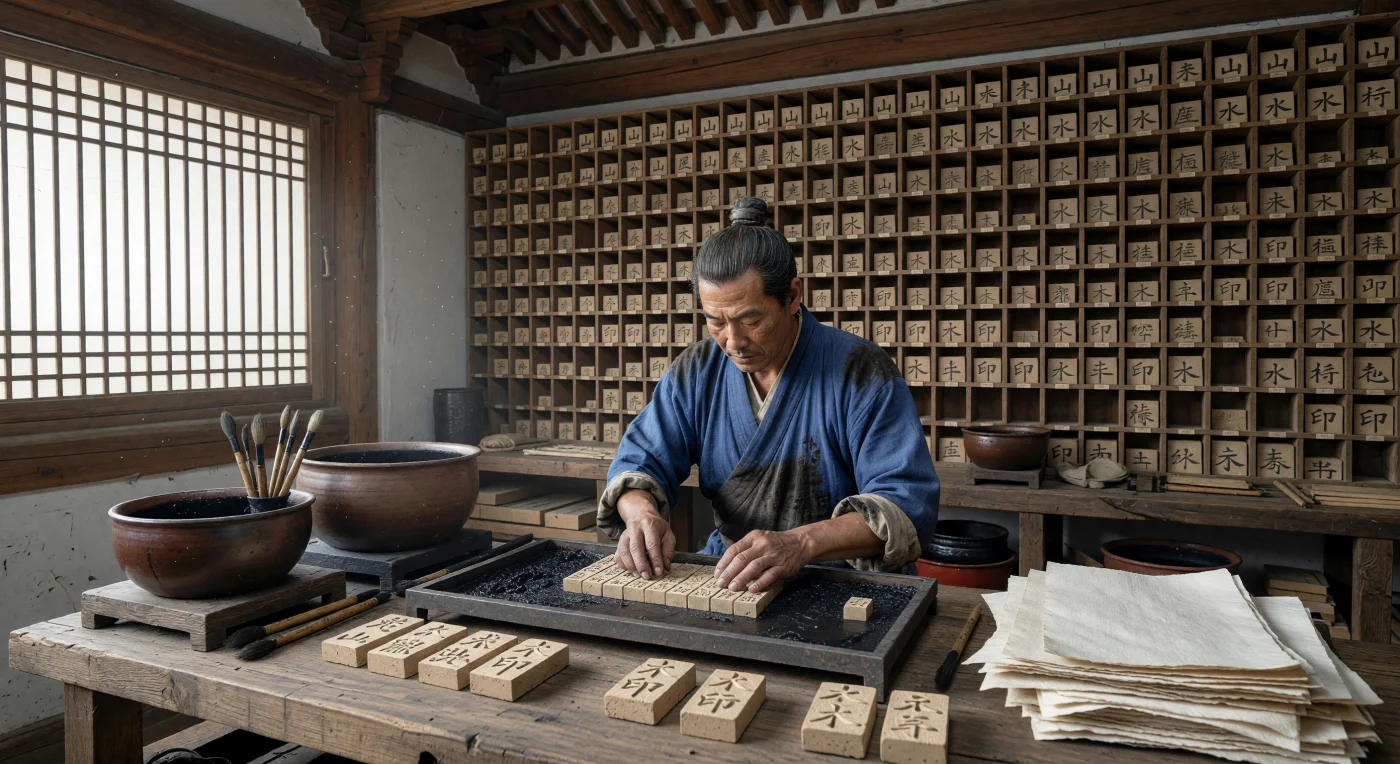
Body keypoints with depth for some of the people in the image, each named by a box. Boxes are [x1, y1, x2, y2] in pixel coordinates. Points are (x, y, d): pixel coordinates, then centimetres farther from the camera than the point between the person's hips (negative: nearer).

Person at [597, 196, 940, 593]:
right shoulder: (695, 370, 0)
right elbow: (640, 462, 2)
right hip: (727, 573, 4)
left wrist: (800, 543, -37)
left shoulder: (862, 371, -14)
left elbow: (908, 502, -21)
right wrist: (642, 514, -23)